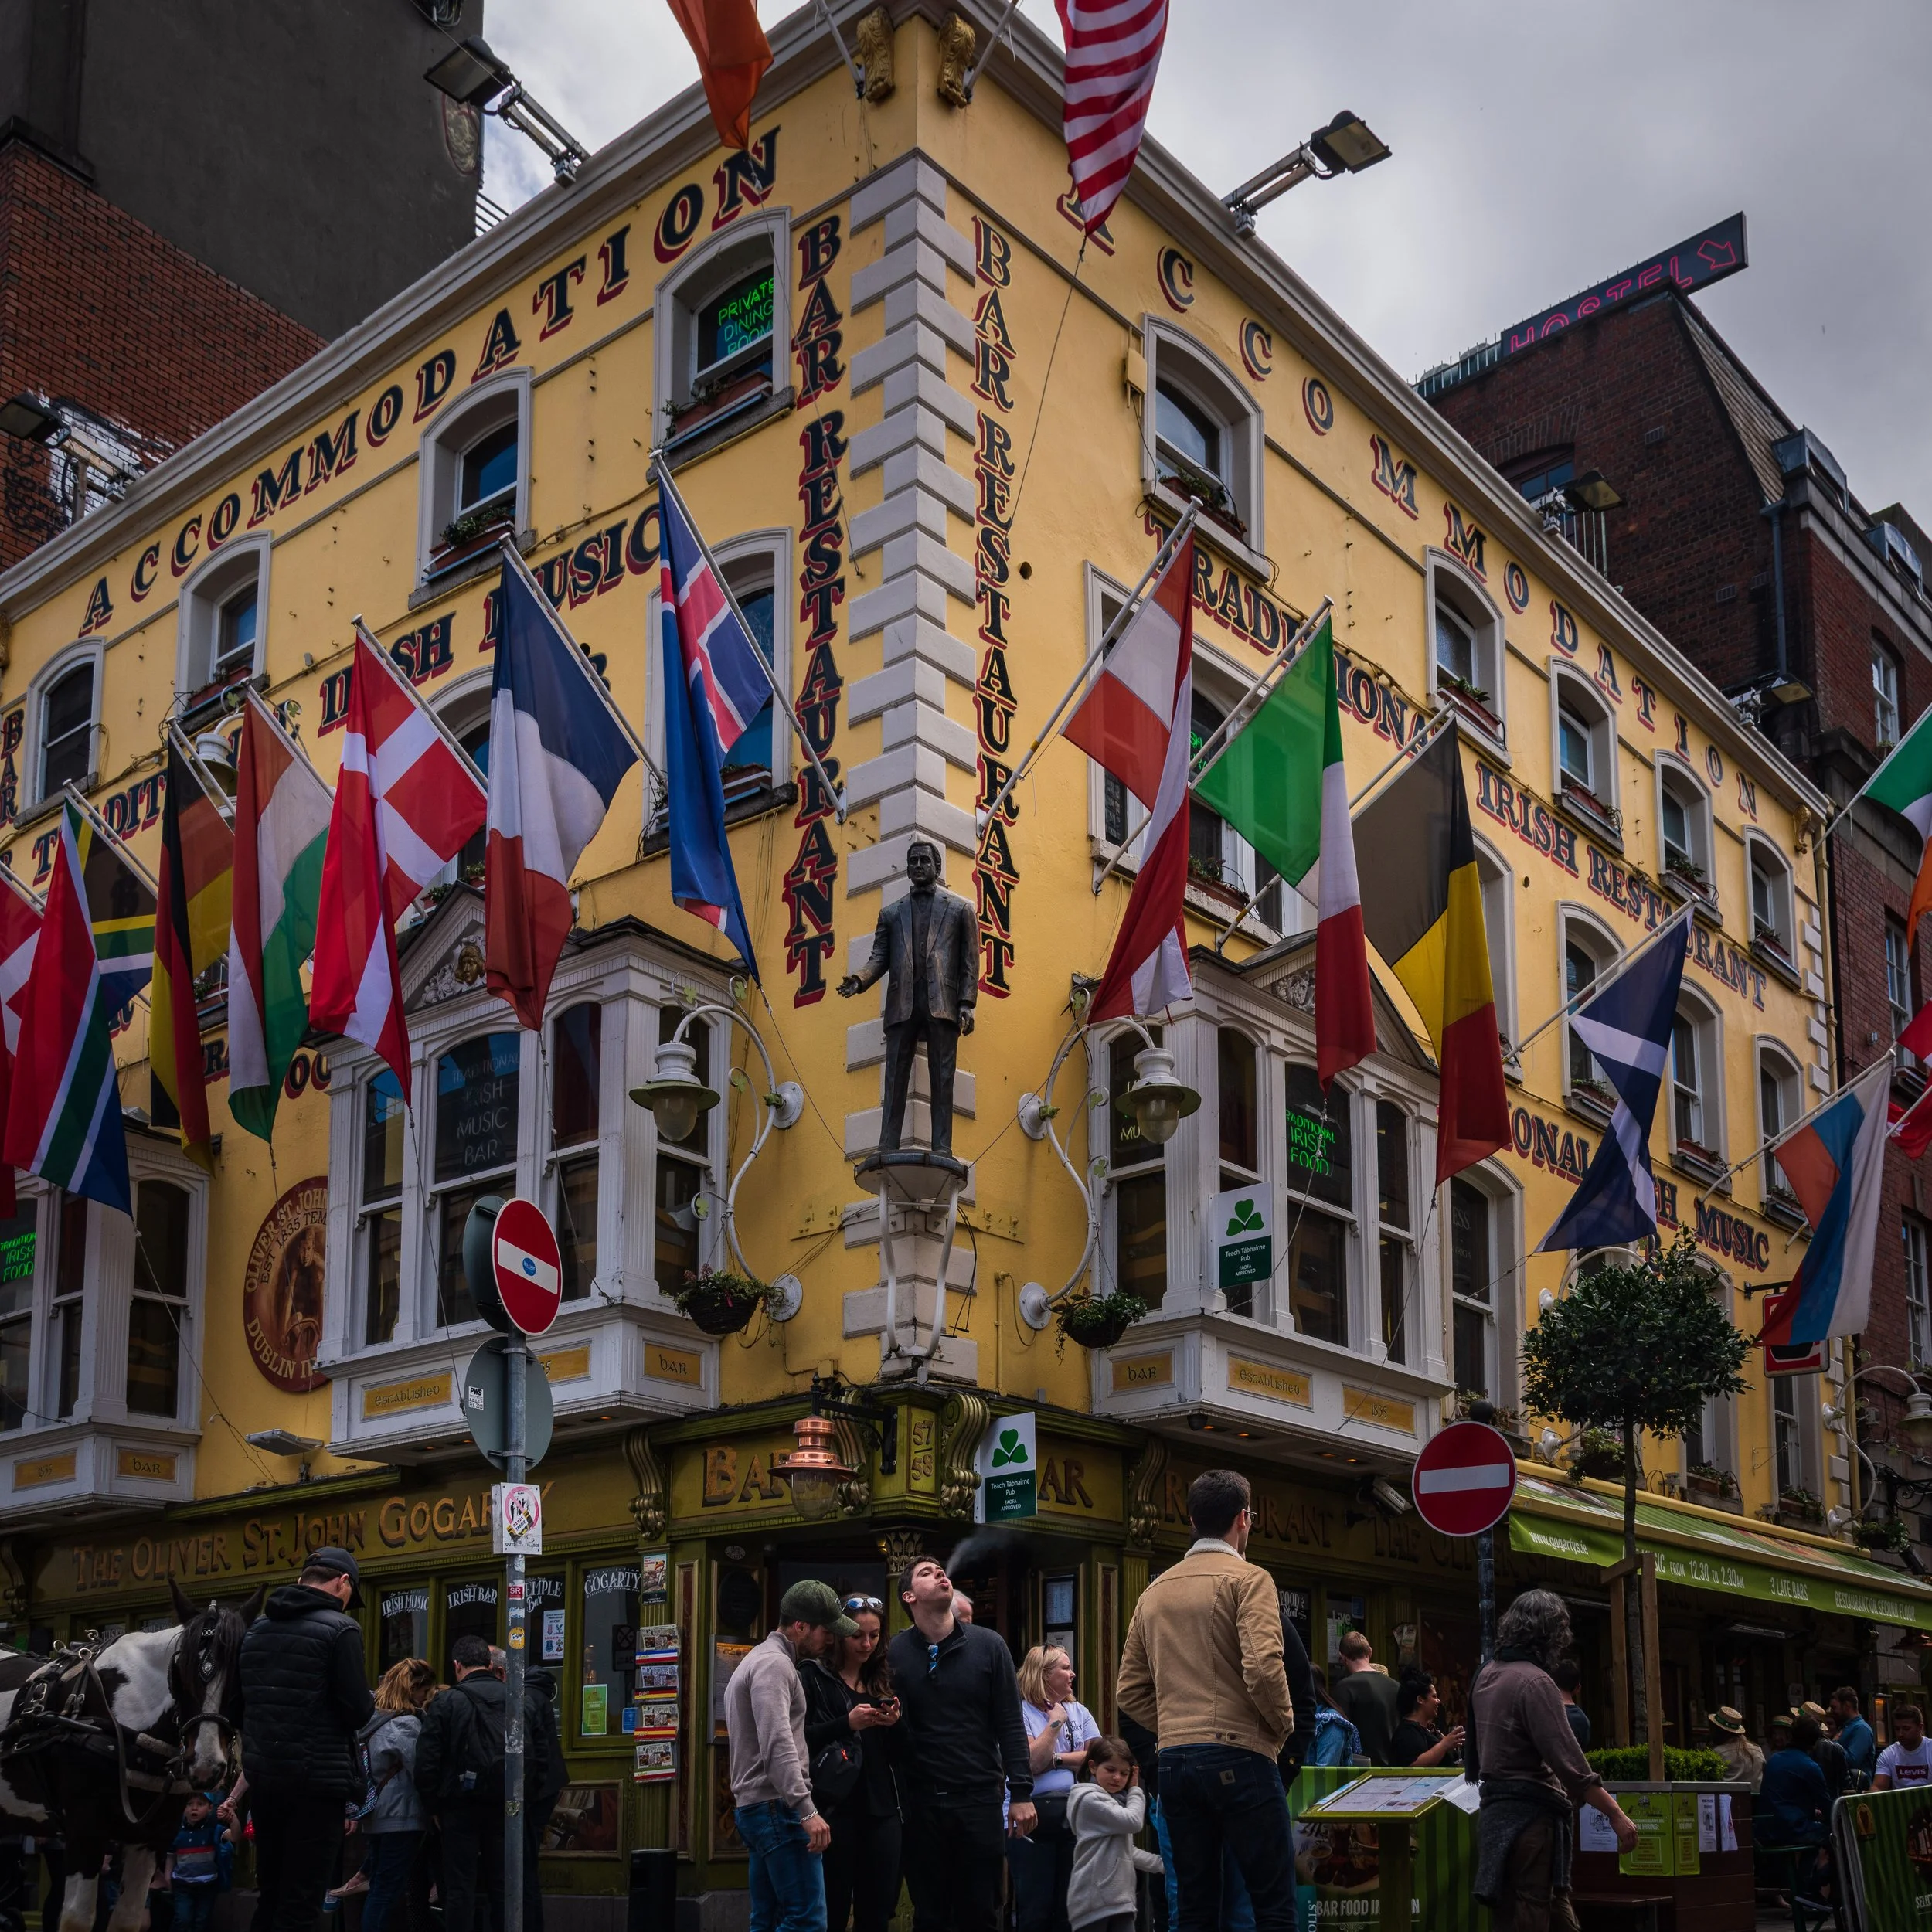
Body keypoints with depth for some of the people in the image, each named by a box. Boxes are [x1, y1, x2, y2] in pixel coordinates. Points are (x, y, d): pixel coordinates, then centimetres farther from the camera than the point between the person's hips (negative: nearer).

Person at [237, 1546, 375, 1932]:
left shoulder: (258, 1626, 10)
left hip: (262, 1774, 7)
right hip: (318, 1780, -6)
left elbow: (241, 1701, 15)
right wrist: (368, 1704, 7)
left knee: (269, 1897, 15)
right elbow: (359, 1712, -14)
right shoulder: (340, 1628, -10)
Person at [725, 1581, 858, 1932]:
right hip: (777, 1807, -10)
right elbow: (778, 1746, -23)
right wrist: (807, 1810, -29)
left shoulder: (761, 1659, 21)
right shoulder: (774, 1664, -13)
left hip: (758, 1806, 10)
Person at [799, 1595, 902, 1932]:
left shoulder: (883, 1680, 15)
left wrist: (894, 1725, -4)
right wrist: (847, 1723, -20)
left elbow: (896, 1753, 16)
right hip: (833, 1808, -5)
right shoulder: (812, 1676, 0)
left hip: (880, 1809, 5)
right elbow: (799, 1740, -10)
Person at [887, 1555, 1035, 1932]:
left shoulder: (988, 1645, 2)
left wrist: (1021, 1792, -4)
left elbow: (1010, 1724, 1)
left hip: (980, 1797, 0)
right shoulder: (895, 1653, 0)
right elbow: (894, 1733, 3)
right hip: (921, 1801, 0)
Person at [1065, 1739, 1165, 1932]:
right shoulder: (1090, 1799, -10)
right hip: (1093, 1900, -9)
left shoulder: (1116, 1801, 22)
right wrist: (1135, 1789, 0)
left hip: (1120, 1898, 9)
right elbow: (1133, 1822, -16)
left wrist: (1162, 1864, 20)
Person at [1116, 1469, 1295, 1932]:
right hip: (1238, 1758, -6)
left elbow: (1129, 1691, 13)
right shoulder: (1248, 1579, -5)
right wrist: (1283, 1723, -1)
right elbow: (1263, 1669, -18)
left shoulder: (1155, 1590, 14)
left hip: (1174, 1761, 6)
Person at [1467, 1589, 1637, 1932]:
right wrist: (1616, 1814, -18)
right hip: (1529, 1815, -9)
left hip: (1496, 1809, 9)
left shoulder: (1487, 1675, 12)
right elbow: (1568, 1761, -21)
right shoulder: (1535, 1682, -18)